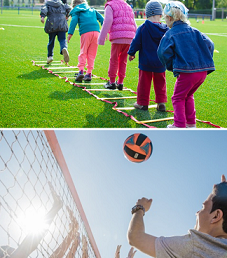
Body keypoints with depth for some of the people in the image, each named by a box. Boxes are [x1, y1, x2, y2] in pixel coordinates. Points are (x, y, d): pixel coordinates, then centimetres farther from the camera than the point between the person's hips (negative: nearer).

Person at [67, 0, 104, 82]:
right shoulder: (92, 10, 28)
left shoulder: (76, 11, 16)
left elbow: (74, 21, -2)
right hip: (96, 31, 3)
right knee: (92, 54, 8)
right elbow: (101, 19, 20)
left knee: (83, 52, 5)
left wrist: (70, 33, -8)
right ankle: (89, 73, 8)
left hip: (85, 32, -3)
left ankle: (81, 71, -10)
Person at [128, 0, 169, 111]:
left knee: (144, 82, 8)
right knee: (160, 82, 15)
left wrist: (131, 53, 9)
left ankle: (142, 103, 15)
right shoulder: (165, 29, -4)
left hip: (145, 62, -2)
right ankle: (161, 103, 15)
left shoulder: (142, 28, -13)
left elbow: (136, 42, -7)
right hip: (160, 62, 3)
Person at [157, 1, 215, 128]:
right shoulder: (194, 31, 12)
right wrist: (205, 62, 13)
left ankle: (180, 125, 7)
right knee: (188, 96, 24)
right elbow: (209, 44, 6)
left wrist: (171, 66, 3)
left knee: (178, 98, 10)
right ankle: (191, 123, 27)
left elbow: (163, 53, -12)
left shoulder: (170, 34, -2)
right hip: (203, 71, 6)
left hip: (186, 72, -6)